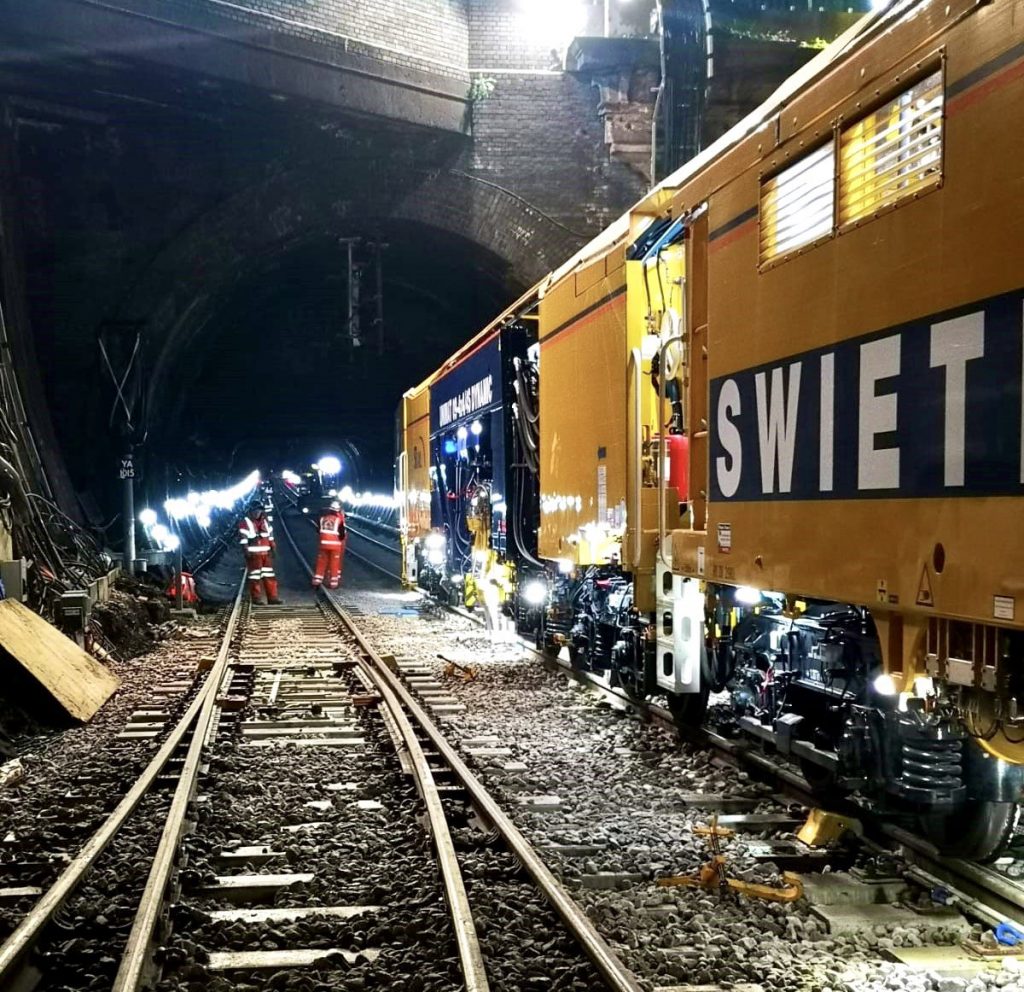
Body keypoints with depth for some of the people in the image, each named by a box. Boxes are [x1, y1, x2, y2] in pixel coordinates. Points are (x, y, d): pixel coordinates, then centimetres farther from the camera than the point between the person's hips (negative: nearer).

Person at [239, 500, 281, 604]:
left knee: (269, 576, 5)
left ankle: (272, 598, 8)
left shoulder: (264, 521, 14)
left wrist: (273, 548, 19)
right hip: (253, 554, -6)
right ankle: (255, 599, 4)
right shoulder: (245, 522, -6)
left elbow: (270, 535, 22)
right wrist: (246, 551, -18)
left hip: (265, 553, 6)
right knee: (255, 576, -3)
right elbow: (243, 537, -11)